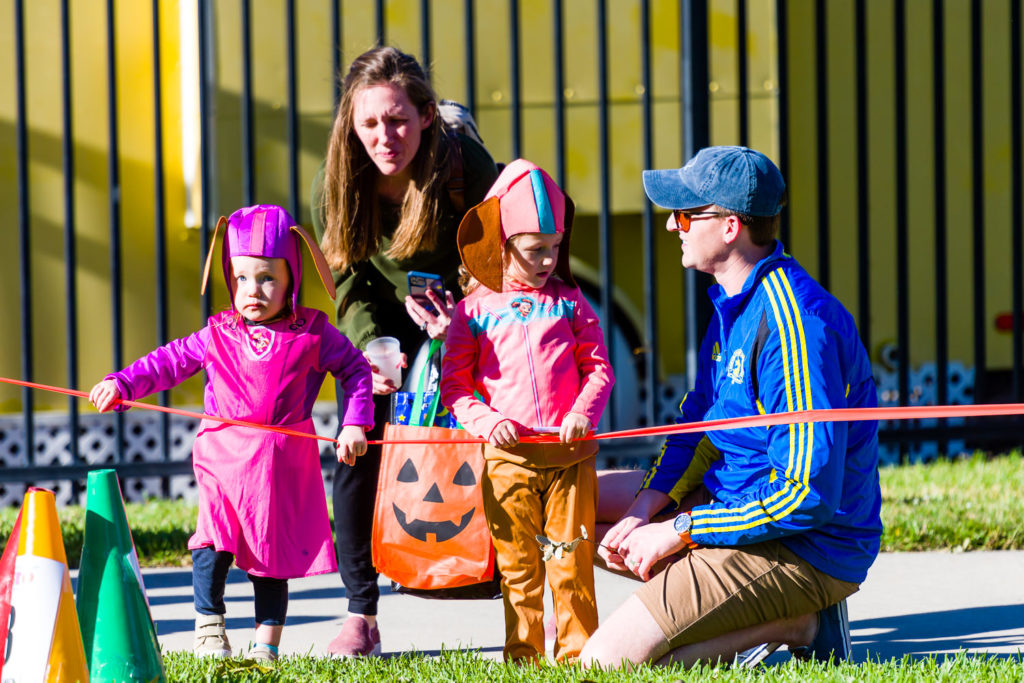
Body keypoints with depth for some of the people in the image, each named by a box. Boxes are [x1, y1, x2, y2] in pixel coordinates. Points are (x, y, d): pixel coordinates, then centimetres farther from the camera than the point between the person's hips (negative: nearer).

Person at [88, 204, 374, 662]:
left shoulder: (312, 333, 1)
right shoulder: (218, 336, 5)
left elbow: (355, 370, 10)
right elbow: (169, 363, 11)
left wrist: (354, 425, 1)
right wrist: (121, 385, -1)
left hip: (284, 464, -1)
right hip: (224, 459, 1)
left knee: (272, 554, 5)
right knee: (213, 543, -12)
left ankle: (267, 641, 16)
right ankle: (209, 629, 3)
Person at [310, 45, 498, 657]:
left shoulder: (467, 166, -28)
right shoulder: (336, 186, -21)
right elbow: (351, 285, -12)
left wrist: (460, 319, -34)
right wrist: (372, 350, -30)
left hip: (455, 314, -2)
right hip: (380, 324, 2)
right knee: (357, 455, -8)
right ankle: (361, 615, -1)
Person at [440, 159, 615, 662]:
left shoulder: (569, 302, 8)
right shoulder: (475, 310, 4)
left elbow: (598, 367, 10)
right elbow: (453, 382, 6)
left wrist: (584, 413, -8)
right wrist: (486, 422, -10)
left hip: (569, 451, 1)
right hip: (507, 454, -1)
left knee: (572, 558, 1)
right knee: (517, 562, 3)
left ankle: (577, 652, 8)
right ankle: (524, 654, 10)